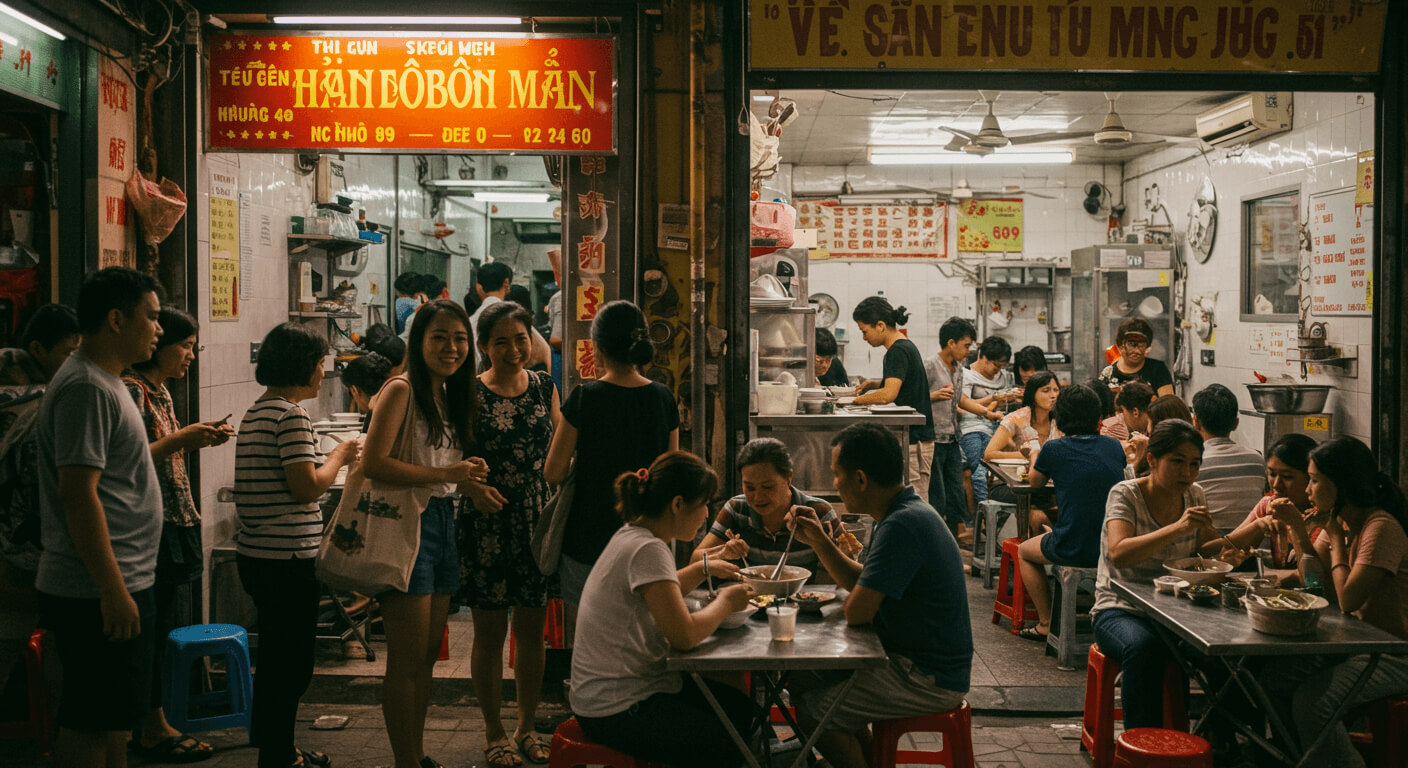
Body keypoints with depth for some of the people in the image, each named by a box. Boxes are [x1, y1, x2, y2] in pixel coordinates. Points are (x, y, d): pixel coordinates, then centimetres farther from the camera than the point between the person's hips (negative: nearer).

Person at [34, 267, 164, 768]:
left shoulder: (105, 381, 16)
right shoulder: (86, 387, -17)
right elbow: (78, 492, -23)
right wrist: (114, 590, -24)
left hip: (123, 582, 10)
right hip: (99, 593, -10)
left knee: (116, 717, 17)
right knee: (89, 724, -2)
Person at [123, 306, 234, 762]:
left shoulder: (159, 390, 17)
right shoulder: (131, 389, -13)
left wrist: (199, 438, 8)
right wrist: (181, 439, -18)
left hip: (175, 522, 10)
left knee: (169, 624, 12)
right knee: (156, 625, -3)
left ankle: (152, 723, 20)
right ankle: (154, 729, 6)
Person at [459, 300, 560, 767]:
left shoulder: (545, 388, 6)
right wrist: (474, 488, -23)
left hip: (538, 520, 3)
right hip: (486, 523, -3)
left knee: (532, 630, 10)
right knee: (490, 632, 5)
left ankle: (527, 728, 25)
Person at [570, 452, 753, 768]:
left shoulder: (633, 536, 7)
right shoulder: (646, 550, -23)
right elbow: (684, 635, -27)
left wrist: (702, 569, 16)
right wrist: (725, 602, -10)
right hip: (615, 711, -10)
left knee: (740, 708, 14)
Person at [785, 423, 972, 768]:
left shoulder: (902, 526, -27)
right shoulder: (908, 512, 7)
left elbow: (856, 612, -26)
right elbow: (861, 582, 14)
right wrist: (819, 541, 5)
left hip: (929, 680, -10)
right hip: (929, 664, 10)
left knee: (812, 709, -9)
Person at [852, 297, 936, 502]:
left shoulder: (898, 351, -15)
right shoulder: (906, 346, 15)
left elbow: (889, 395, -26)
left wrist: (856, 400, -15)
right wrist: (874, 384, 15)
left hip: (912, 440, -10)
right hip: (918, 436, 10)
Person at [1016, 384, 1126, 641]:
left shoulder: (1053, 449, -7)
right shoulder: (1114, 447, 4)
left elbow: (1036, 482, 13)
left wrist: (1036, 457, 30)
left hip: (1073, 550, -4)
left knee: (1024, 552, 27)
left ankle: (1046, 624, 24)